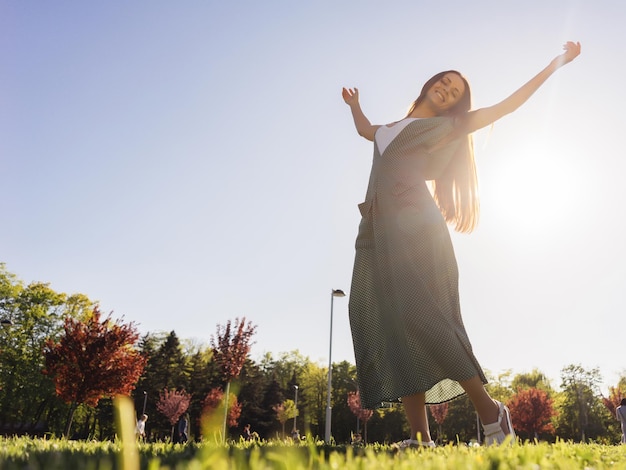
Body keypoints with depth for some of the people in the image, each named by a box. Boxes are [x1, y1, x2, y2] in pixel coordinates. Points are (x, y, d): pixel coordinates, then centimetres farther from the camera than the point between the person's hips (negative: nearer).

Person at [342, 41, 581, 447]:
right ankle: (420, 436, -11)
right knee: (390, 326, -8)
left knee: (420, 317, -21)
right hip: (379, 237, 5)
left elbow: (506, 105, 19)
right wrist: (354, 105, 68)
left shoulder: (446, 127, 18)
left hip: (415, 230, -5)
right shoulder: (390, 129, 32)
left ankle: (490, 412, -9)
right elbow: (364, 129, 54)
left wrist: (556, 64, 23)